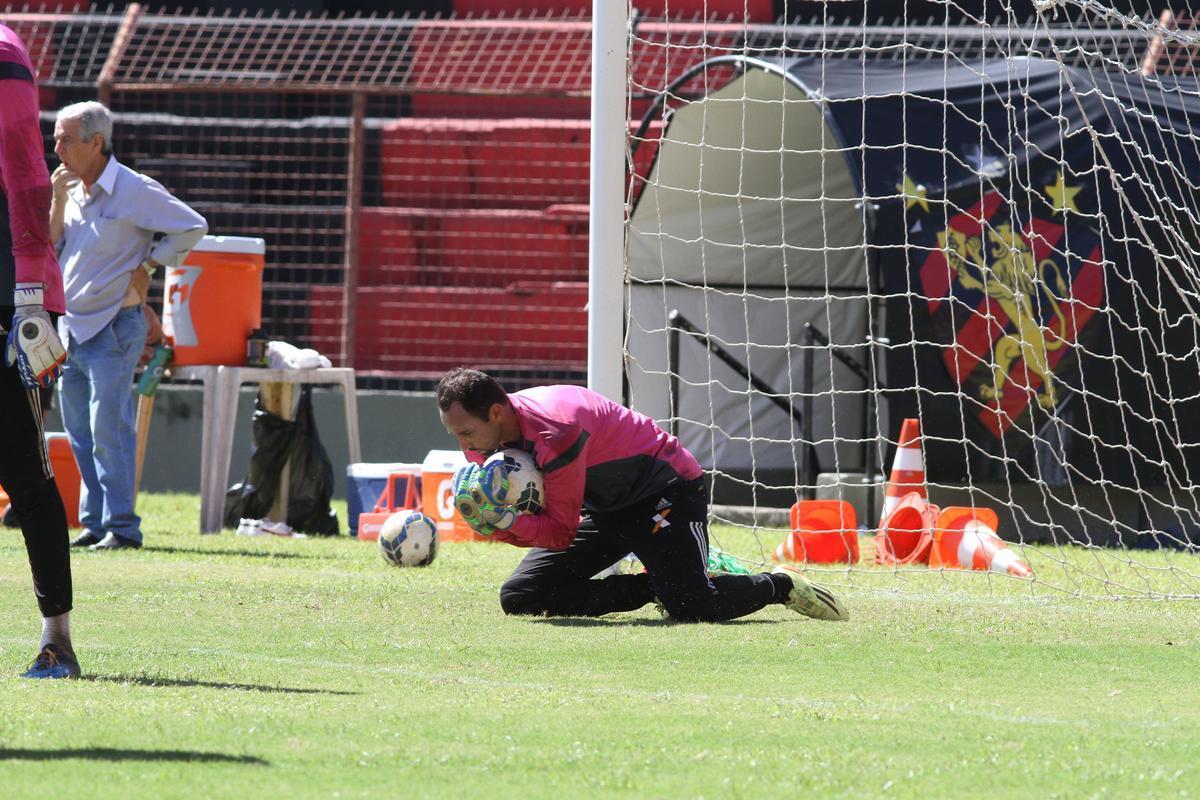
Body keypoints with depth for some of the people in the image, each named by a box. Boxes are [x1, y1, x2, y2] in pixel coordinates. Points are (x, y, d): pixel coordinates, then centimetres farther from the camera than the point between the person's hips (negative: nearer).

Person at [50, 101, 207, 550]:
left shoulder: (134, 191, -12)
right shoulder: (72, 190, 11)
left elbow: (193, 228, -8)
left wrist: (148, 265, -7)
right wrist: (58, 202, -4)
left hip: (113, 328, -8)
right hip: (71, 325, 8)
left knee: (109, 428, -12)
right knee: (80, 433, 9)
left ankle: (121, 526, -11)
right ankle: (94, 521, 15)